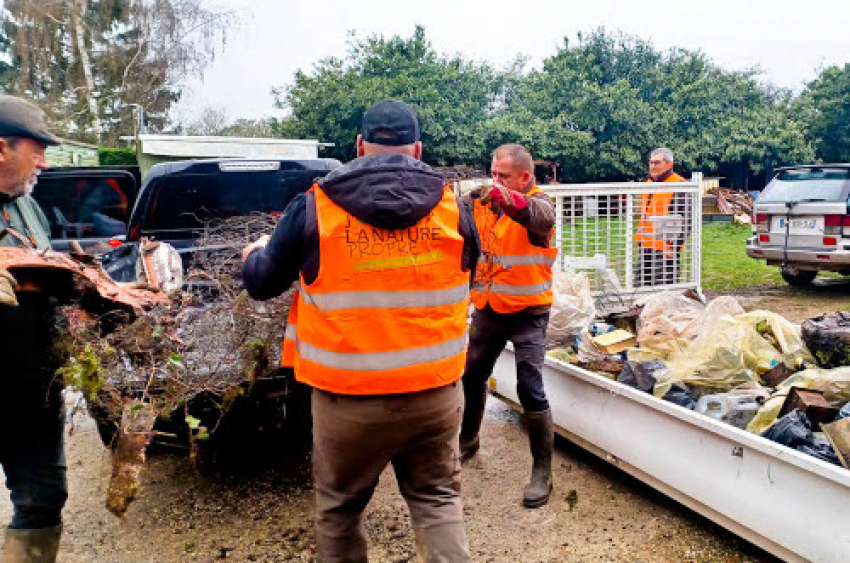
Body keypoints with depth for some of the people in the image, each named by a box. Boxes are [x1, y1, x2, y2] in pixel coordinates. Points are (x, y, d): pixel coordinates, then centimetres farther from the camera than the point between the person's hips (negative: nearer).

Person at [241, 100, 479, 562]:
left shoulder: (315, 207, -7)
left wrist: (254, 253, 28)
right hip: (435, 392, 2)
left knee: (338, 507, 20)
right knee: (438, 499, 18)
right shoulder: (451, 206, -1)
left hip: (349, 398, -1)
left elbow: (261, 283, 5)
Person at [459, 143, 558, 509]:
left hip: (527, 313, -5)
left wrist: (509, 198, -56)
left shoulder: (537, 202, -13)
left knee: (530, 390, -10)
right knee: (472, 376, 18)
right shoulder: (482, 201, 4)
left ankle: (542, 471, 8)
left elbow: (541, 218, -36)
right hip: (488, 309, 6)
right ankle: (468, 439, 43)